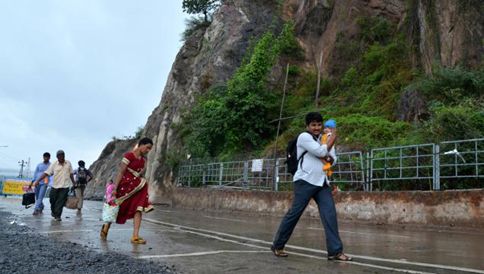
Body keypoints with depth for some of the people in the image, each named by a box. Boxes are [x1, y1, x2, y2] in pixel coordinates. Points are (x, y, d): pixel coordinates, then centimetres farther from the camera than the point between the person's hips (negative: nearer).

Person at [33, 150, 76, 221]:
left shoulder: (68, 163, 3)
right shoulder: (54, 164, -3)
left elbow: (71, 173, 14)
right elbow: (46, 173, -8)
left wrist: (73, 182, 18)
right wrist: (38, 180, -16)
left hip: (65, 186, 0)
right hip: (55, 186, 1)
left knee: (60, 201, -6)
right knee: (53, 200, 9)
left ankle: (57, 216, -1)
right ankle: (53, 212, 37)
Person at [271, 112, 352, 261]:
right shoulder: (304, 137, -4)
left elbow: (333, 158, 19)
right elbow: (321, 152, -15)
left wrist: (328, 157, -5)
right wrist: (333, 137, -1)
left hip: (322, 182, 7)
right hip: (305, 181, -7)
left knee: (329, 213, -6)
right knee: (294, 213, -3)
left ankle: (335, 251, -6)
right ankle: (277, 245, 10)